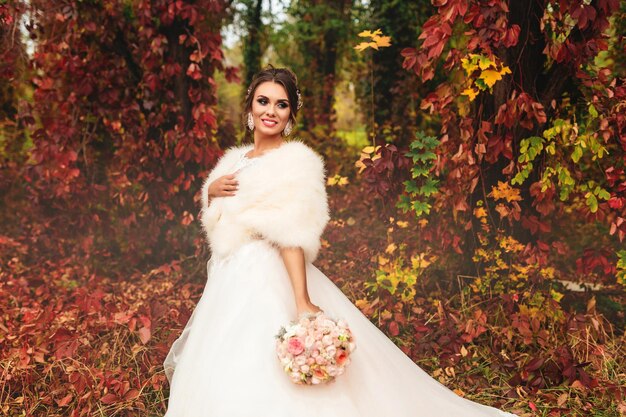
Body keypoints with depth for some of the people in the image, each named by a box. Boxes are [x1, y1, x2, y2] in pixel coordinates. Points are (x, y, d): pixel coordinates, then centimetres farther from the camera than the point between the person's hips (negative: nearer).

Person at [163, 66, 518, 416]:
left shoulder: (295, 160, -10)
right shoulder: (236, 159, 13)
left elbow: (292, 235, -19)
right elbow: (218, 222, 20)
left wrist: (302, 302, -28)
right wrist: (211, 189, 0)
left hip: (269, 285, -7)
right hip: (231, 283, 8)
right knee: (228, 382, 13)